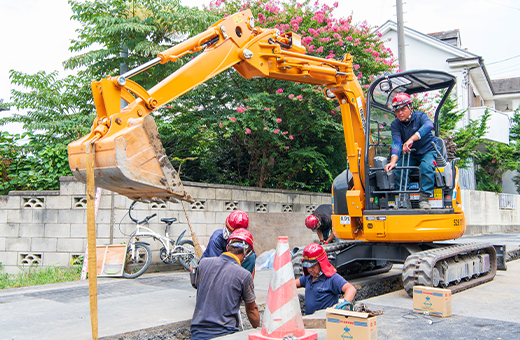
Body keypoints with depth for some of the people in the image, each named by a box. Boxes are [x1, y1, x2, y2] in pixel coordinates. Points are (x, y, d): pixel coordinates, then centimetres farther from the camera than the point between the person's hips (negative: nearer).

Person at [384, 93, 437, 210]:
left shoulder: (420, 116, -14)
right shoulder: (395, 124, -6)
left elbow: (429, 125, -38)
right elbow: (396, 142, -21)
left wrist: (411, 139, -52)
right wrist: (393, 161, -40)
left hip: (428, 151, -3)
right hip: (410, 154, 3)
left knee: (426, 167, -33)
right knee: (398, 168, -23)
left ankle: (424, 199, -25)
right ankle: (404, 199, -13)